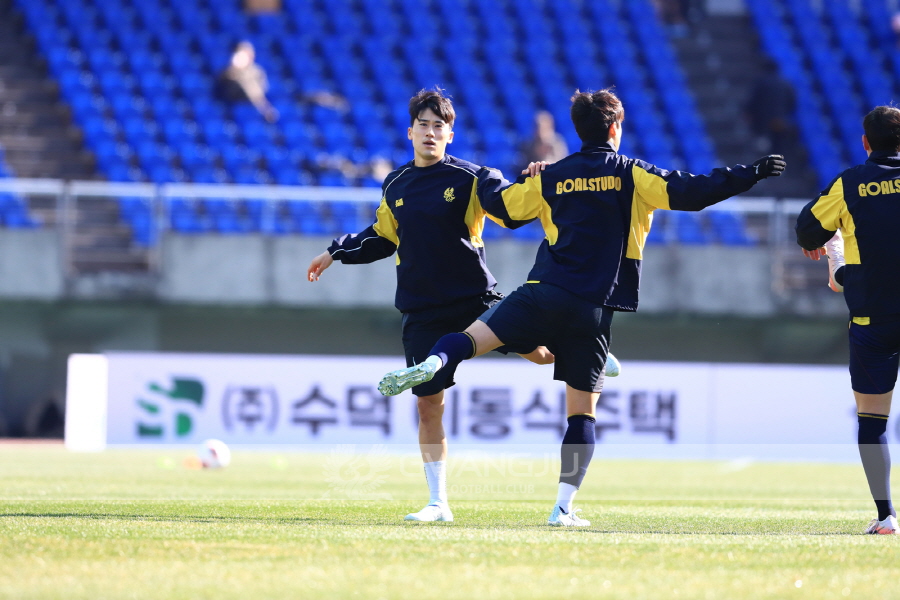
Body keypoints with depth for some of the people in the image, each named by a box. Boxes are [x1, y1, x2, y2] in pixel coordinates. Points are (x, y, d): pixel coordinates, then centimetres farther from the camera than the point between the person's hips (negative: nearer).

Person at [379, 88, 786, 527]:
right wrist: (752, 174, 4)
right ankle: (564, 507, -1)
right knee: (582, 409, 4)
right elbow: (689, 193, -3)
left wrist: (486, 178, 43)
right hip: (594, 310, -1)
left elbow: (502, 205, 21)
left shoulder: (549, 178, 12)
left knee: (473, 336, -2)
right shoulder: (632, 176, 5)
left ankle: (431, 363, -38)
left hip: (544, 294, 1)